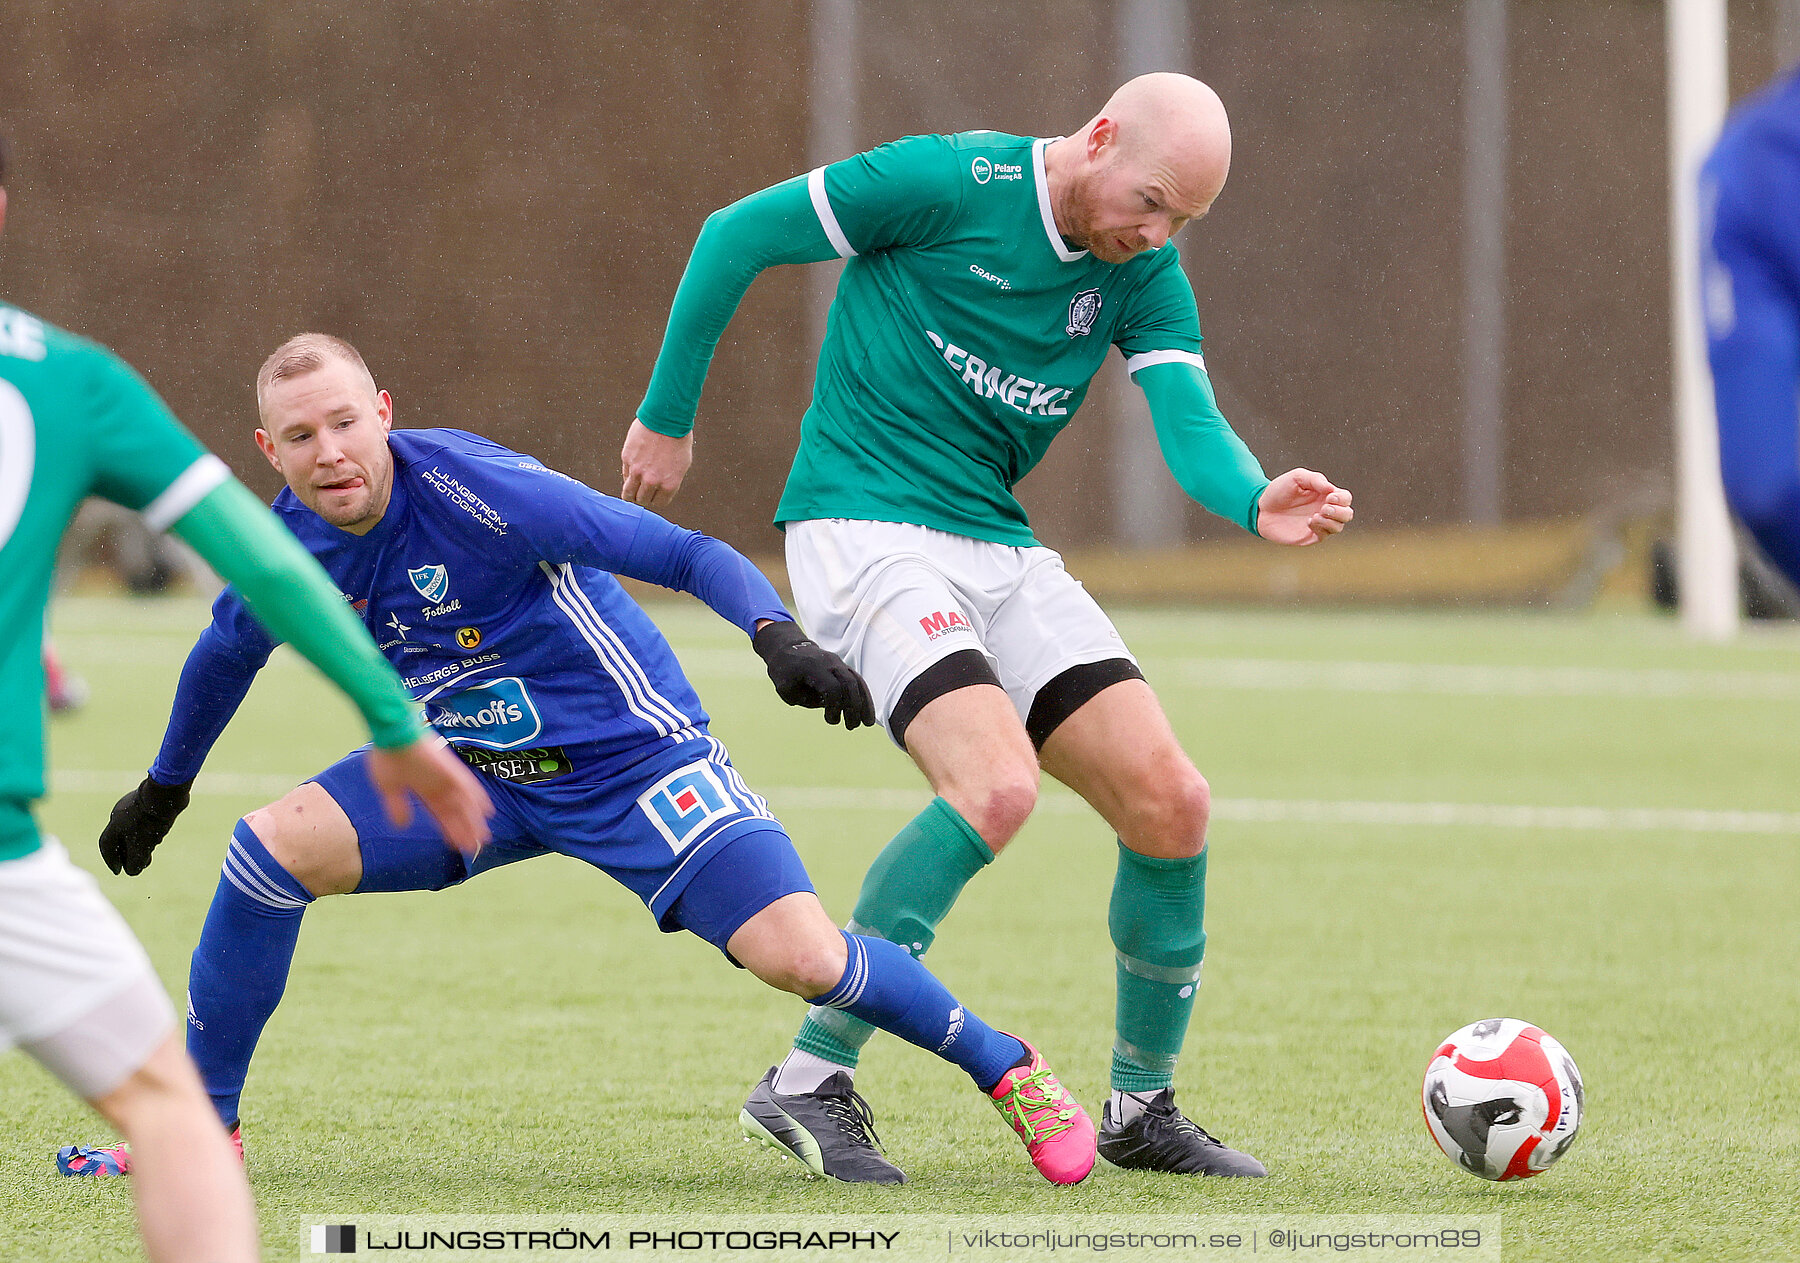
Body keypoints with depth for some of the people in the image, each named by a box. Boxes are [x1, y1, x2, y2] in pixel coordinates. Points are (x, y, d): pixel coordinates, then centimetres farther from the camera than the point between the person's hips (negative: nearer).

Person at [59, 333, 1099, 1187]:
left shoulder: (471, 490, -26)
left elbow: (683, 554, -26)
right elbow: (226, 657, 17)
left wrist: (779, 636, -43)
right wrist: (164, 789, 30)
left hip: (627, 755, -5)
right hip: (473, 772, 5)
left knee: (799, 956, -20)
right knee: (273, 850, -15)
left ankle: (1006, 1068, 5)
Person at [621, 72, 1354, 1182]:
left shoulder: (1145, 274, 4)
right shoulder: (946, 183, -13)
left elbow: (1190, 425, -9)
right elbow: (734, 236, -6)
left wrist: (1259, 502, -32)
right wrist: (667, 417, 1)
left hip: (1000, 550, 7)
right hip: (864, 534, -7)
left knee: (1171, 803, -4)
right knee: (998, 786, -28)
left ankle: (1143, 1109, 15)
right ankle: (813, 1077, -17)